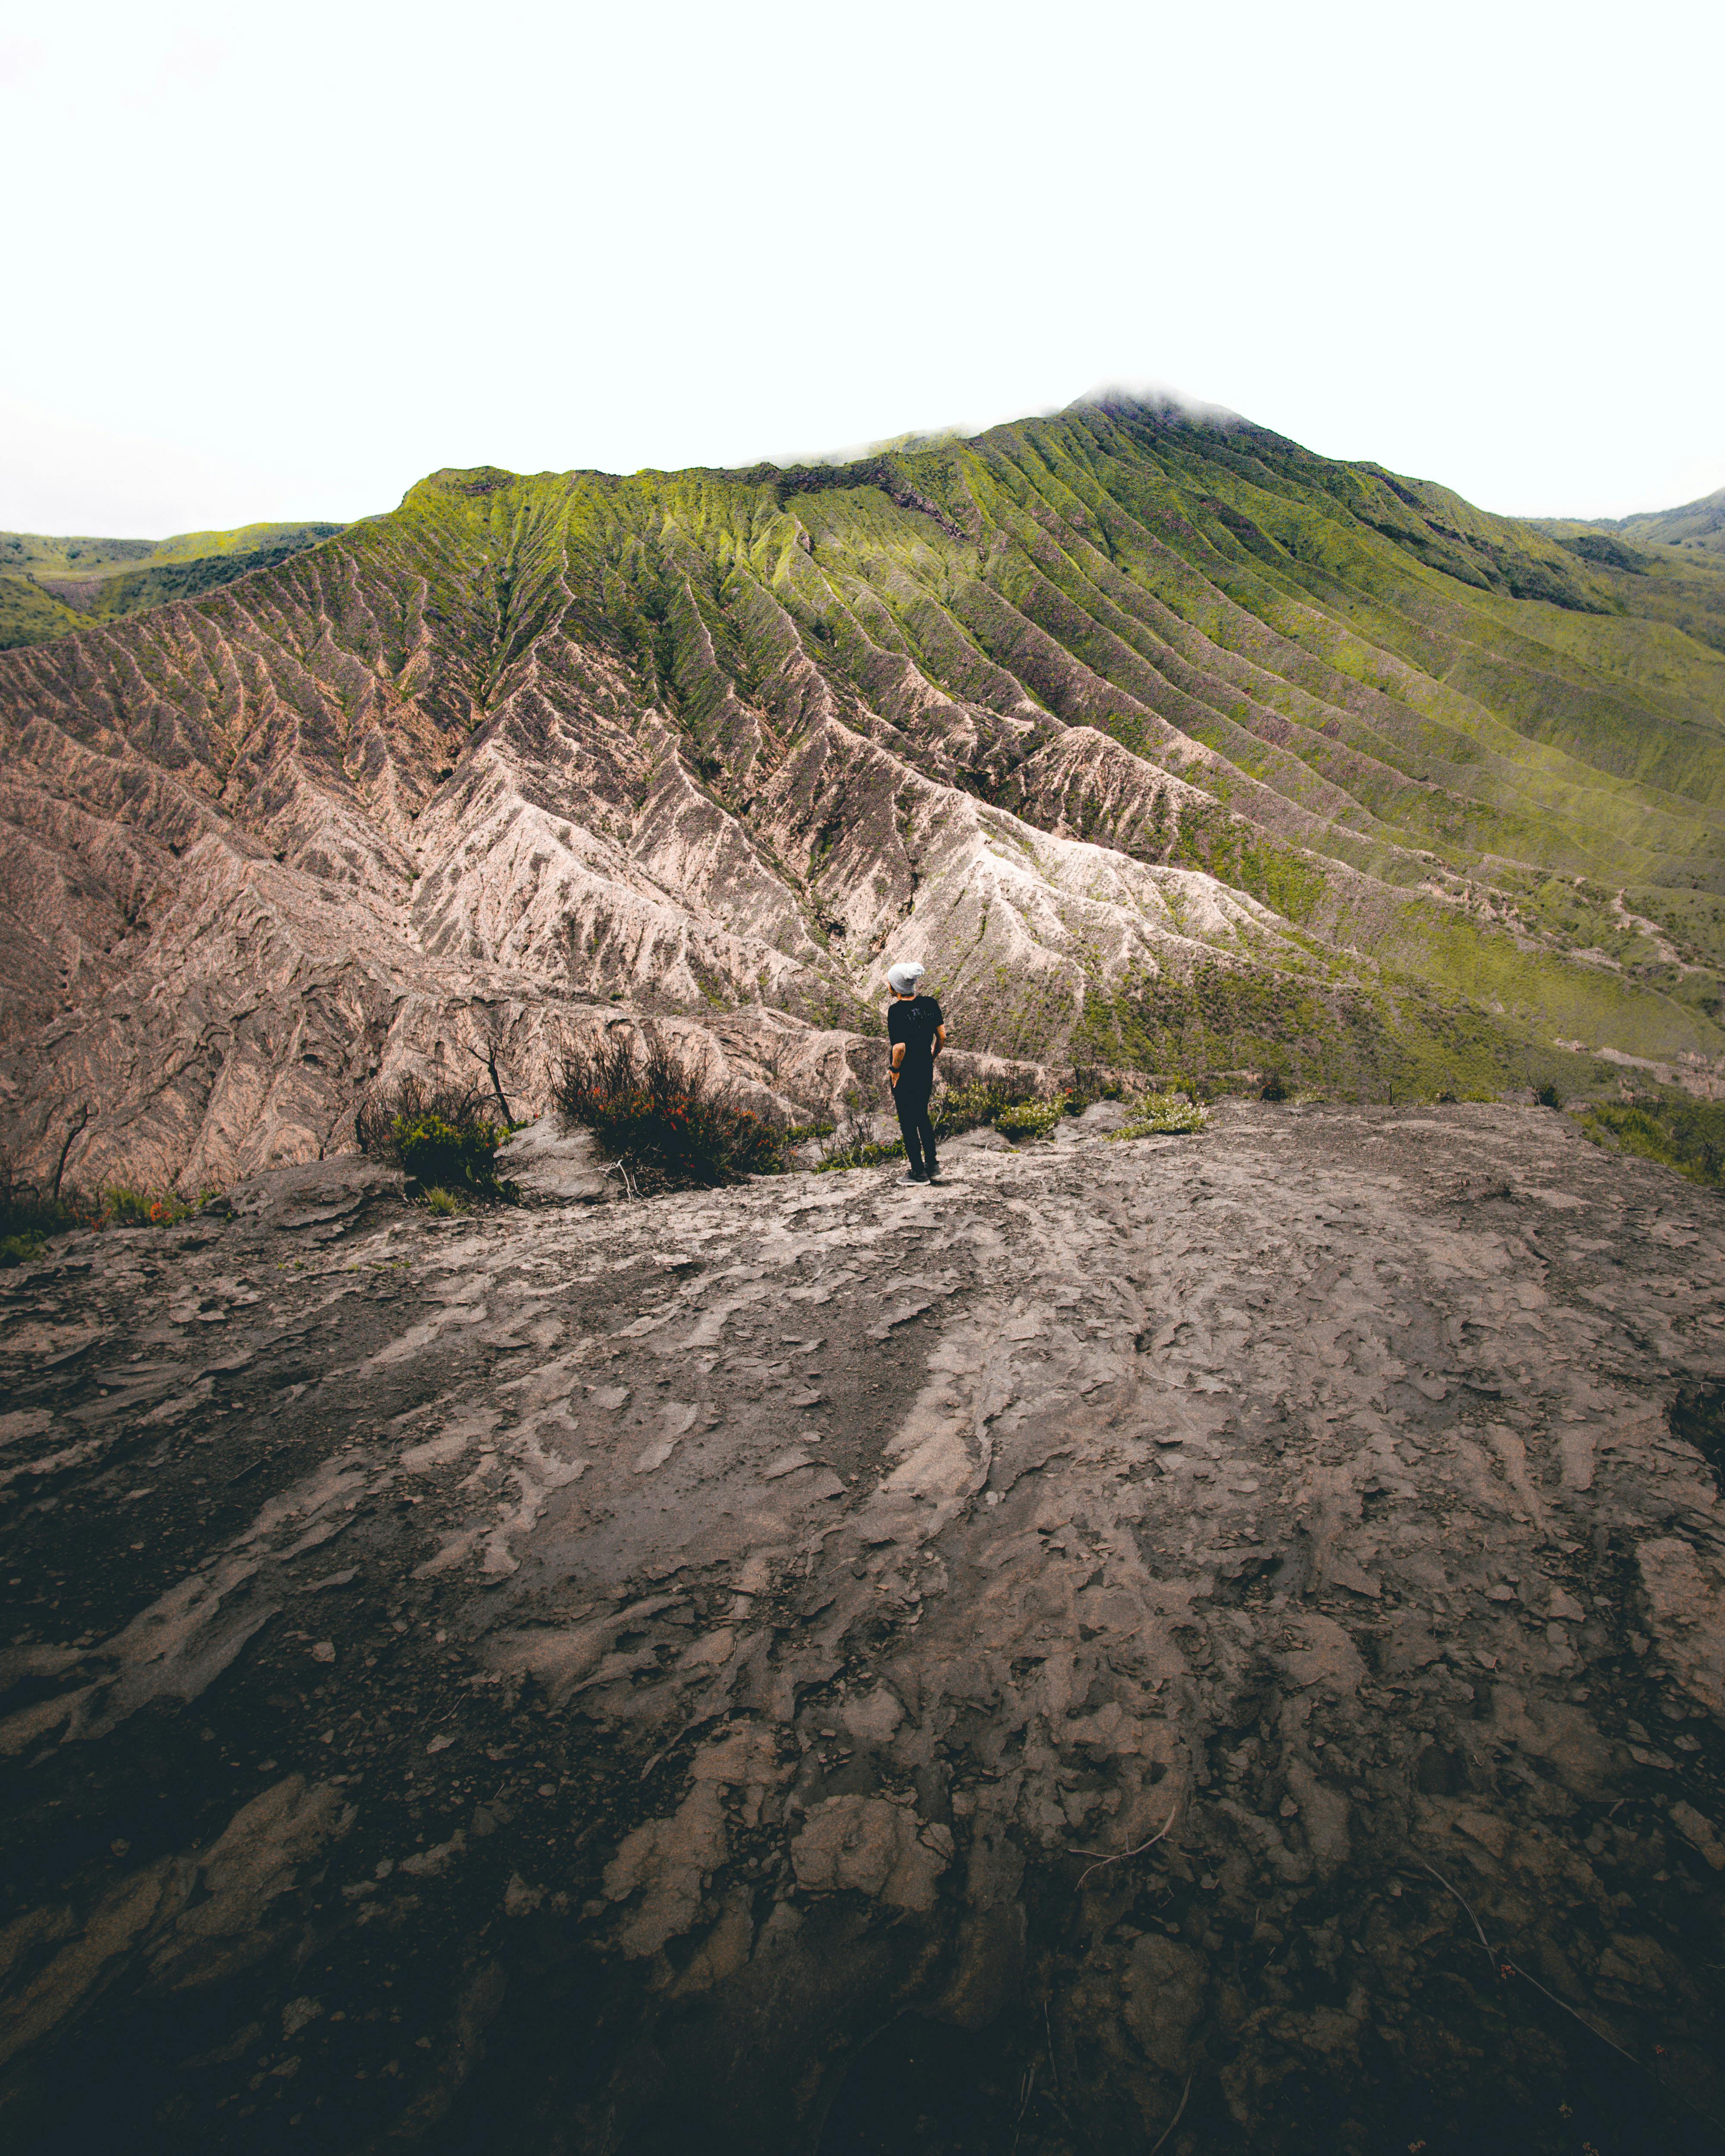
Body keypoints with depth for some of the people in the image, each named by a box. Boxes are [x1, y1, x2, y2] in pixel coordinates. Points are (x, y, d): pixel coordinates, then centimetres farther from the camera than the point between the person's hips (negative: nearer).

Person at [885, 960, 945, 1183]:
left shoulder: (896, 1010, -20)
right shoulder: (930, 1004, -3)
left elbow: (900, 1047, -25)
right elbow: (942, 1036, 1)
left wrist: (895, 1069, -10)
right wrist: (931, 1058, 15)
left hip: (904, 1075, -6)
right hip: (927, 1072, 6)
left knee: (908, 1123, 8)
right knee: (923, 1117, 22)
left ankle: (919, 1173, 15)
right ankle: (933, 1167, 24)